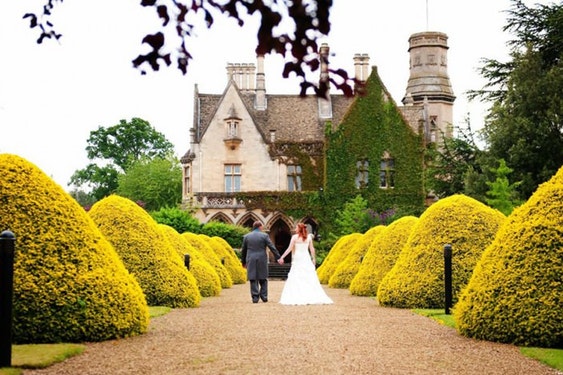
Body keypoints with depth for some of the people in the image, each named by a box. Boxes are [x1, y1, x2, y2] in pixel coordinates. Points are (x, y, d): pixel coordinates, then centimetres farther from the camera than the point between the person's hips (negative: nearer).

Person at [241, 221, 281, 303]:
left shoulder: (246, 236, 5)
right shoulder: (264, 236, -1)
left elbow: (243, 251, 11)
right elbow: (272, 247, -4)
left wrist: (244, 262, 20)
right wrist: (278, 257, -1)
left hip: (251, 260, 1)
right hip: (262, 260, -1)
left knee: (253, 279, 3)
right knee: (263, 279, 11)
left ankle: (255, 297, -1)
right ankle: (264, 296, 8)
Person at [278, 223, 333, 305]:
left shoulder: (295, 237, -6)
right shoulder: (309, 237, 4)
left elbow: (290, 248, -6)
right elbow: (312, 249, 6)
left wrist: (282, 257, -1)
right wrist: (313, 258, 18)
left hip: (298, 259, -3)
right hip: (306, 259, 3)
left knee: (296, 279, -1)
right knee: (310, 279, 6)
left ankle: (297, 298, -8)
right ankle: (315, 297, 4)